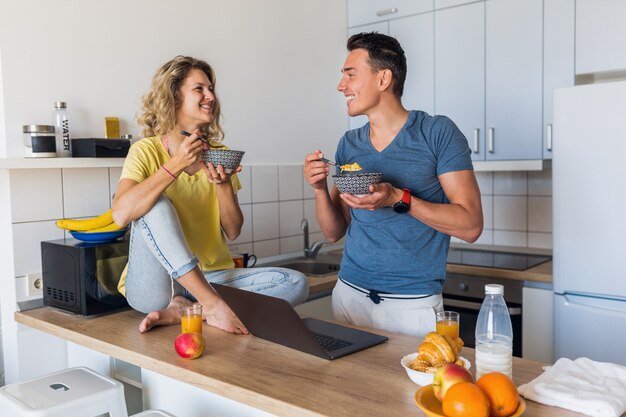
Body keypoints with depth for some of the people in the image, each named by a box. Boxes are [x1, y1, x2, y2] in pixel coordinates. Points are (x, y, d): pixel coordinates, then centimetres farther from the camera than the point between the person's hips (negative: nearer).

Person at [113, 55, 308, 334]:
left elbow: (233, 232, 5)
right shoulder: (147, 151, -5)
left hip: (211, 278, 4)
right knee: (156, 204, -29)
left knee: (296, 284, -15)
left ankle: (183, 310, -23)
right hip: (155, 285, -4)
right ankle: (213, 307, -30)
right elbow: (121, 214, -23)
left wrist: (224, 185, -11)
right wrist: (175, 166, -24)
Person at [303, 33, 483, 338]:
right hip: (349, 294, 5)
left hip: (412, 304, -4)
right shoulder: (349, 144, 6)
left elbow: (471, 226, -12)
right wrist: (320, 189, -9)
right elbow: (334, 232, 10)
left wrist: (400, 200, -23)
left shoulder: (437, 132, -8)